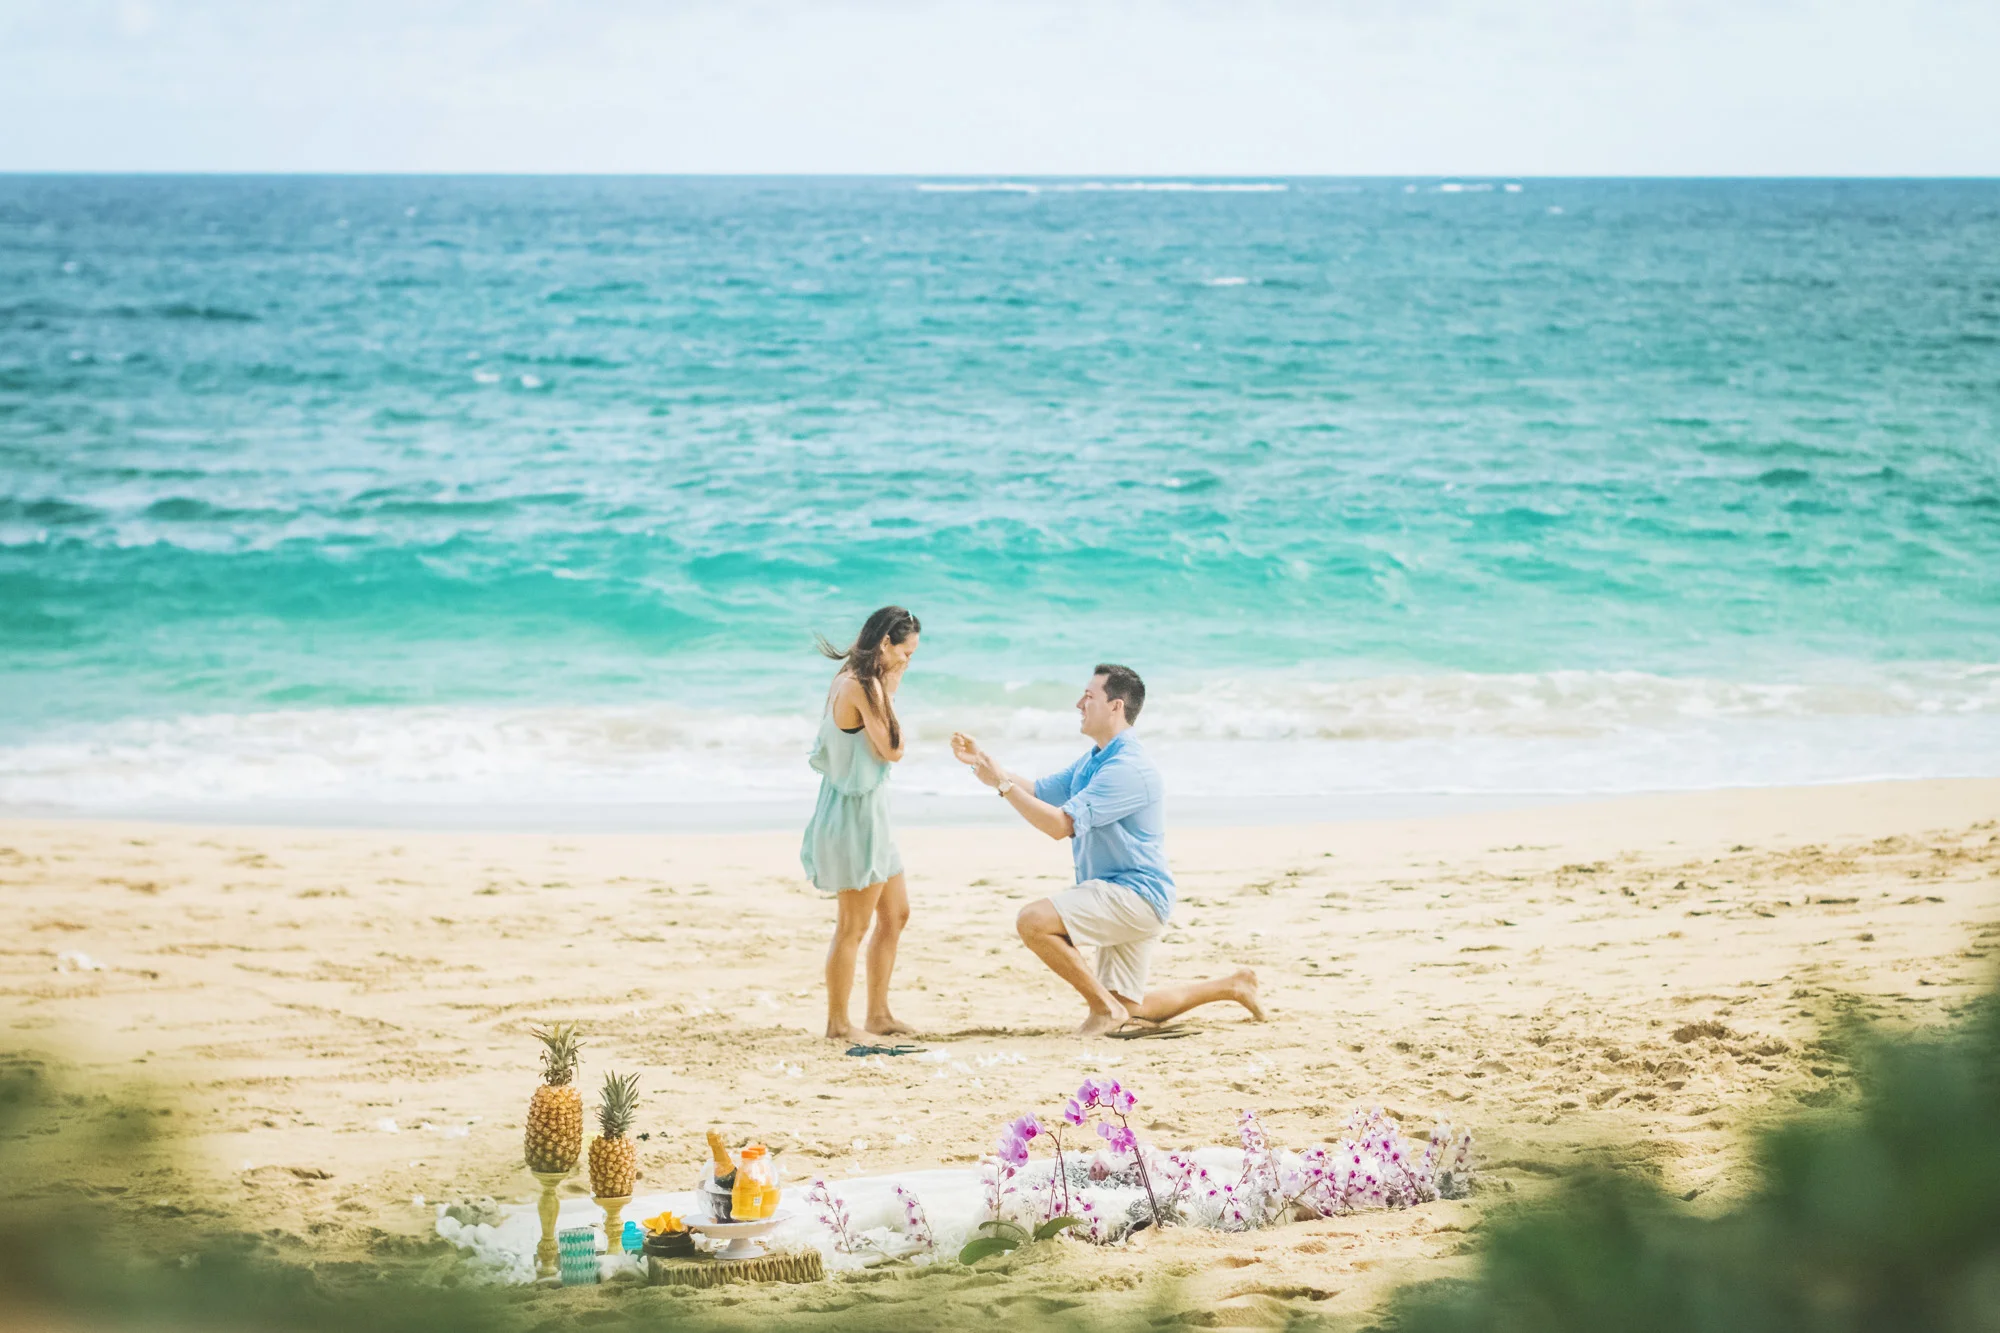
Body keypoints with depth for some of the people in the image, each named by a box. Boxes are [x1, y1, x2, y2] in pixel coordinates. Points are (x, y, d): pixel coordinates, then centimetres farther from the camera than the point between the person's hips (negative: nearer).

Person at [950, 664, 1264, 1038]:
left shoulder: (1127, 769, -20)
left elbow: (1060, 824, -25)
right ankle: (1232, 986, 26)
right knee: (1129, 1009, 16)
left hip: (1135, 894, -10)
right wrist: (982, 761, 5)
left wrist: (1003, 784, -20)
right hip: (1121, 897, 10)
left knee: (1034, 921, -25)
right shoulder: (1092, 762, 13)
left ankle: (1105, 1007, -14)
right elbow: (1038, 792, 15)